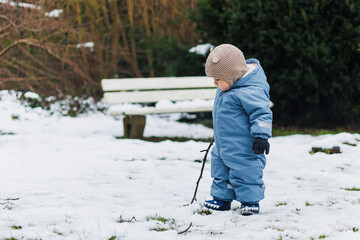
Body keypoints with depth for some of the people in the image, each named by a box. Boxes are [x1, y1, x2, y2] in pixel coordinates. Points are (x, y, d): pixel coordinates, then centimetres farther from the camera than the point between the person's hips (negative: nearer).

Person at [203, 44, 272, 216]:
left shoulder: (250, 91, -24)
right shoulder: (226, 88, 9)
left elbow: (261, 113, -24)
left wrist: (261, 135, -29)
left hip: (242, 148, -10)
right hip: (223, 146, 10)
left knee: (244, 172, -3)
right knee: (220, 172, 17)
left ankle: (250, 200, 10)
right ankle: (222, 198, 29)